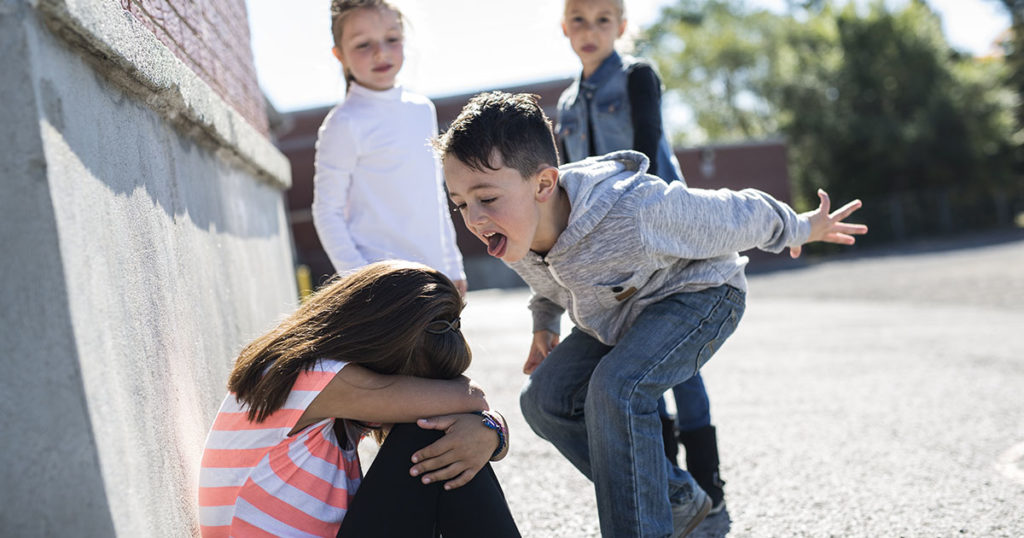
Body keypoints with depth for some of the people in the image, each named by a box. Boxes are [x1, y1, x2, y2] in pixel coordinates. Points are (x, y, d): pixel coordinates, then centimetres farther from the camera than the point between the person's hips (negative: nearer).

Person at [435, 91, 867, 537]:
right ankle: (676, 499, 10)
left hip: (700, 294, -7)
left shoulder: (636, 212, -41)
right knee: (544, 399, -3)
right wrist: (544, 323, 18)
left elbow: (737, 216, -21)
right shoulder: (511, 235, -19)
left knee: (616, 389, -31)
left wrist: (801, 229, -6)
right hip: (617, 314, 8)